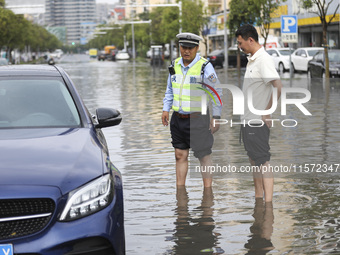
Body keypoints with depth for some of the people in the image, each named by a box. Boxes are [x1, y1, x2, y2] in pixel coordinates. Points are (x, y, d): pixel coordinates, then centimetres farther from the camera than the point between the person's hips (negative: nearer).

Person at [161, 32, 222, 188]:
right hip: (178, 118, 6)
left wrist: (216, 118, -10)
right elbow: (170, 90, 21)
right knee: (180, 155, 10)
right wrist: (166, 109, 12)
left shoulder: (205, 67, -10)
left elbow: (217, 93, -7)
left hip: (198, 120, -6)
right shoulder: (175, 65, 9)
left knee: (204, 156, 0)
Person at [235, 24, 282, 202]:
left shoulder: (264, 60, -16)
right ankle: (258, 199, 23)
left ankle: (268, 203, -11)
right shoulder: (252, 60, 14)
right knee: (254, 161, 15)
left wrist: (267, 113, -20)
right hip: (248, 120, 10)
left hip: (258, 121, -10)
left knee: (263, 161, -10)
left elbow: (278, 87, -26)